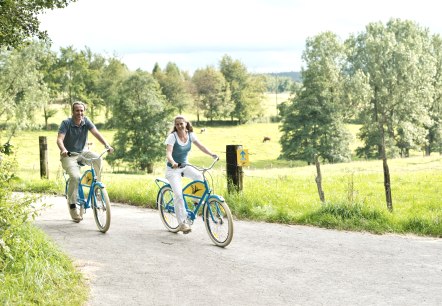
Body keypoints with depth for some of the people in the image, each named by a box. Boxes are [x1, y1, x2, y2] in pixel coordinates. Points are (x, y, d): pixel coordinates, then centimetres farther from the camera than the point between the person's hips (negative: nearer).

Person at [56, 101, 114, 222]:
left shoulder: (86, 121, -5)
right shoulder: (66, 123, -14)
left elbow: (96, 133, -17)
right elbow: (59, 139, -25)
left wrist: (107, 145, -34)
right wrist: (63, 150, -47)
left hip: (82, 152, 3)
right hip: (69, 156, -3)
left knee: (97, 158, -28)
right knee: (75, 177, -27)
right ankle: (72, 205, -11)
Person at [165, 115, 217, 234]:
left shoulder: (190, 135, -4)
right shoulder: (172, 137, -19)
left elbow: (200, 146, -6)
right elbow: (168, 153, -29)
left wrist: (212, 154, -22)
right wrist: (173, 163, -49)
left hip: (185, 166, 5)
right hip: (173, 169, -5)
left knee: (200, 176, -24)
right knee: (178, 194, -17)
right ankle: (182, 223, -11)